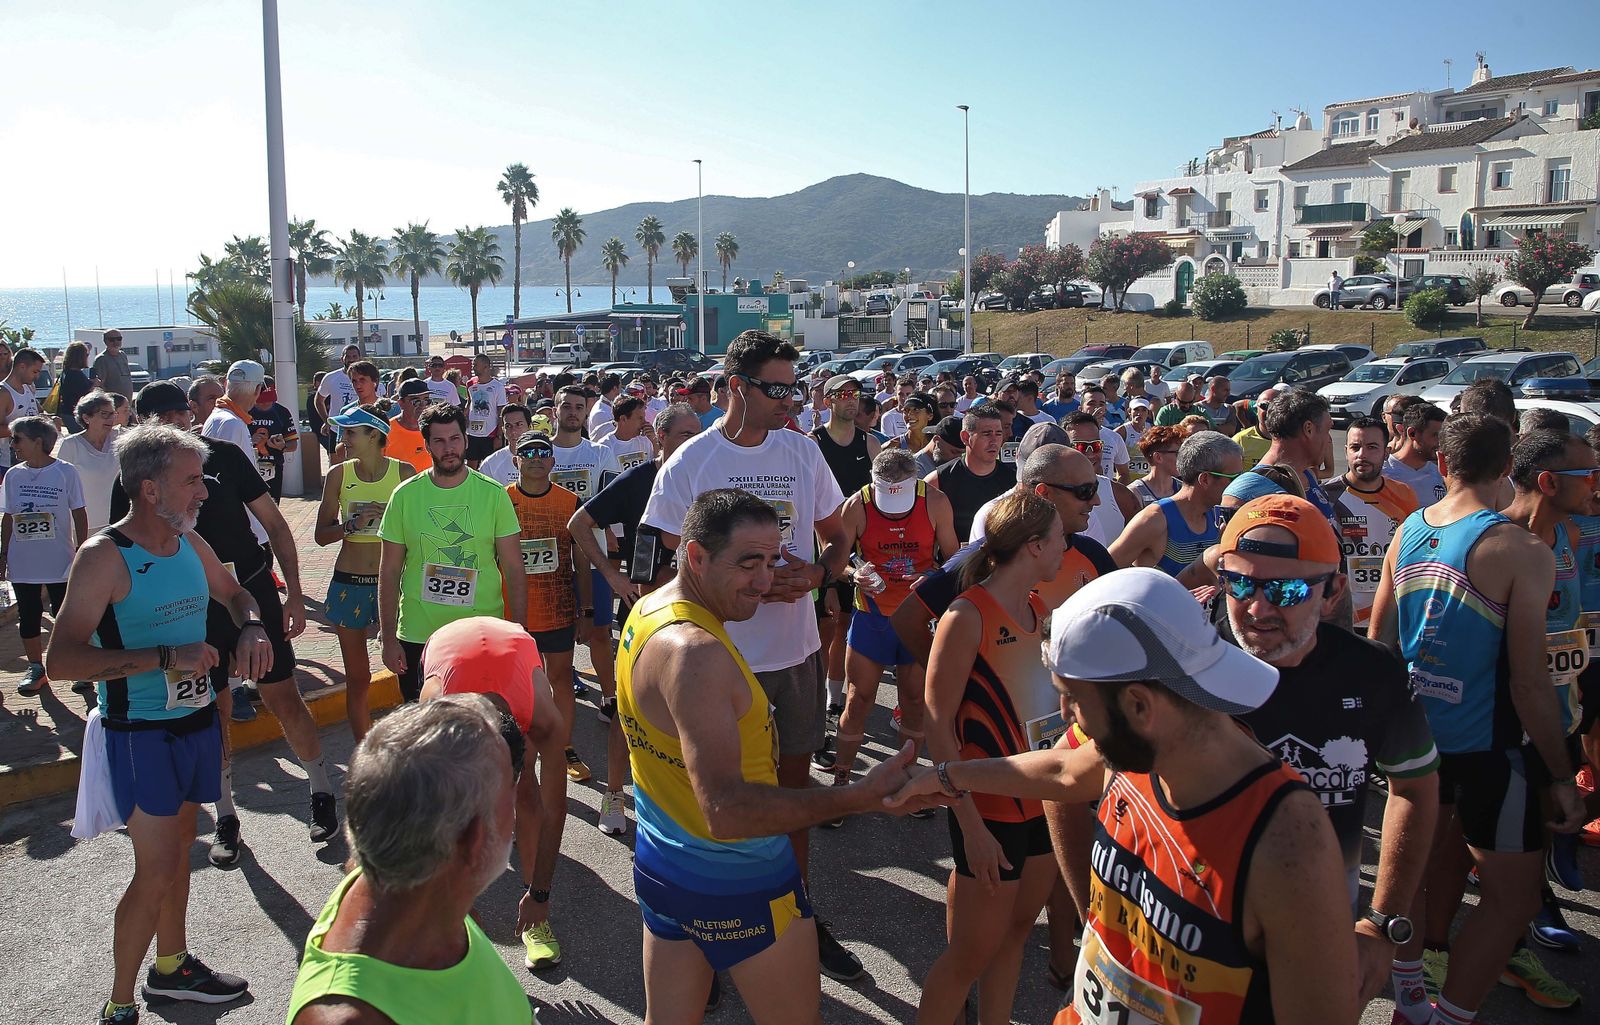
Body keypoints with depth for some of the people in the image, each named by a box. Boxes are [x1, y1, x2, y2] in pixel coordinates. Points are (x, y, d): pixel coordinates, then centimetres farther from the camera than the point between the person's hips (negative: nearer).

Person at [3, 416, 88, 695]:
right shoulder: (13, 475, 4)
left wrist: (81, 553, -4)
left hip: (60, 562, -4)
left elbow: (79, 515, -2)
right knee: (28, 617, 10)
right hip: (22, 563, 4)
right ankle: (36, 669, 22)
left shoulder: (66, 472, -6)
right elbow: (8, 518, 11)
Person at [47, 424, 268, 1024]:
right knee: (156, 872, -5)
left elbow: (233, 593, 21)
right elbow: (60, 661, -25)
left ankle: (172, 965, 38)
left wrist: (251, 629, -1)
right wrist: (167, 657, -30)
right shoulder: (105, 557, -18)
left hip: (197, 721, 7)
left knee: (178, 847, 20)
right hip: (141, 733, -7)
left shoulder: (188, 542, 2)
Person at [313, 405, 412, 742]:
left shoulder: (403, 472, -3)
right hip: (349, 584, 2)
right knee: (357, 678, 9)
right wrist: (353, 524, -14)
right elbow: (321, 535, 2)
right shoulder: (339, 474, 1)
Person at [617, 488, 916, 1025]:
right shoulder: (693, 652, -30)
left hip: (660, 864, 9)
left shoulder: (649, 611, 1)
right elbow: (726, 811, -35)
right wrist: (860, 796, -37)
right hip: (739, 885, -9)